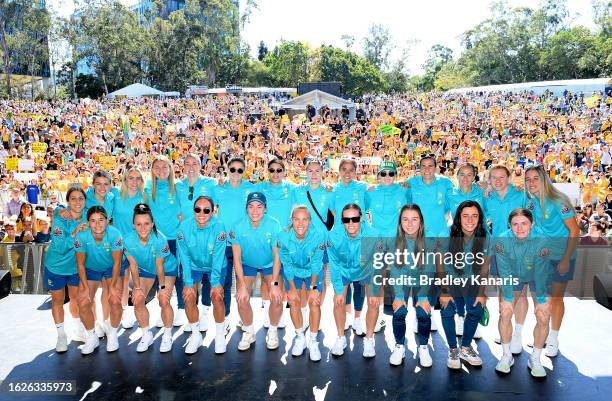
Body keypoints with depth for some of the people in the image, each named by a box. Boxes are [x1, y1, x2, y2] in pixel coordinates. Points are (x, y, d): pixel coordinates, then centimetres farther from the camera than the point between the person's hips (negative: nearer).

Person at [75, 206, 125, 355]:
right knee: (83, 303, -8)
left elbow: (117, 262, -20)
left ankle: (112, 334, 11)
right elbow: (80, 264, -14)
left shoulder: (114, 234, -31)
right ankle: (92, 338, 16)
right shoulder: (81, 236, -27)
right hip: (90, 269, 2)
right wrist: (85, 287, -15)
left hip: (112, 268, -2)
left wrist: (112, 286, -19)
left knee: (115, 300, -16)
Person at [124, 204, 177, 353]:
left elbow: (159, 266, -24)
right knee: (137, 300, -7)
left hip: (167, 268, -3)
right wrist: (137, 287, -11)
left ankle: (167, 335, 9)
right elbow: (133, 265, -15)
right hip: (145, 269, 3)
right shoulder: (128, 240, -27)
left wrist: (162, 287, -14)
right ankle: (147, 335, 15)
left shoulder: (160, 240, -36)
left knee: (164, 302, -15)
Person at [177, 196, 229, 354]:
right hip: (194, 265, 2)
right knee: (189, 298, -10)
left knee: (217, 297, -15)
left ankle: (220, 336, 8)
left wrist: (215, 282, -23)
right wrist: (188, 283, -18)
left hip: (216, 266, -2)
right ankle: (195, 335, 12)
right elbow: (184, 256, -16)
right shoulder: (184, 226, -21)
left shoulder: (219, 226, -27)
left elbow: (218, 256, -24)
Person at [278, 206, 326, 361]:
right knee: (293, 302, -4)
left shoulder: (318, 236, -31)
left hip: (313, 271, -1)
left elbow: (316, 264, -19)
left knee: (314, 302, -9)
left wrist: (313, 287, -13)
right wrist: (292, 288, -11)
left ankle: (313, 341, 6)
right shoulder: (283, 236, -28)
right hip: (293, 270, 1)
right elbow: (287, 265, -16)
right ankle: (300, 338, 16)